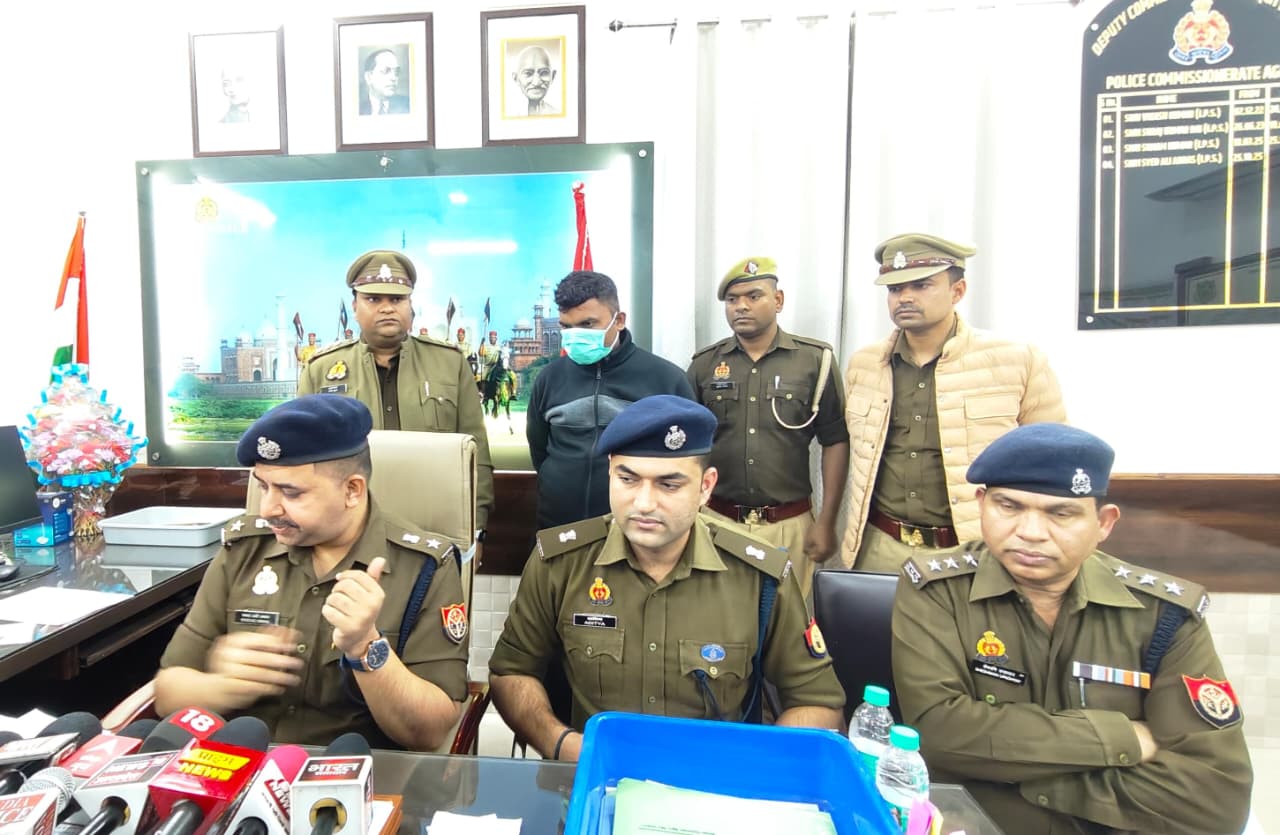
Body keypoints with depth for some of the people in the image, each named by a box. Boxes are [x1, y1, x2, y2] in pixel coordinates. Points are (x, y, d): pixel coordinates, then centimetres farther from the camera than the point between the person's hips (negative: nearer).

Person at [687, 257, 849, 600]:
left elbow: (835, 443, -2)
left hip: (789, 524, -1)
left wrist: (826, 522, -4)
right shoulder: (704, 364, 3)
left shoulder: (815, 360, -3)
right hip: (716, 519, 2)